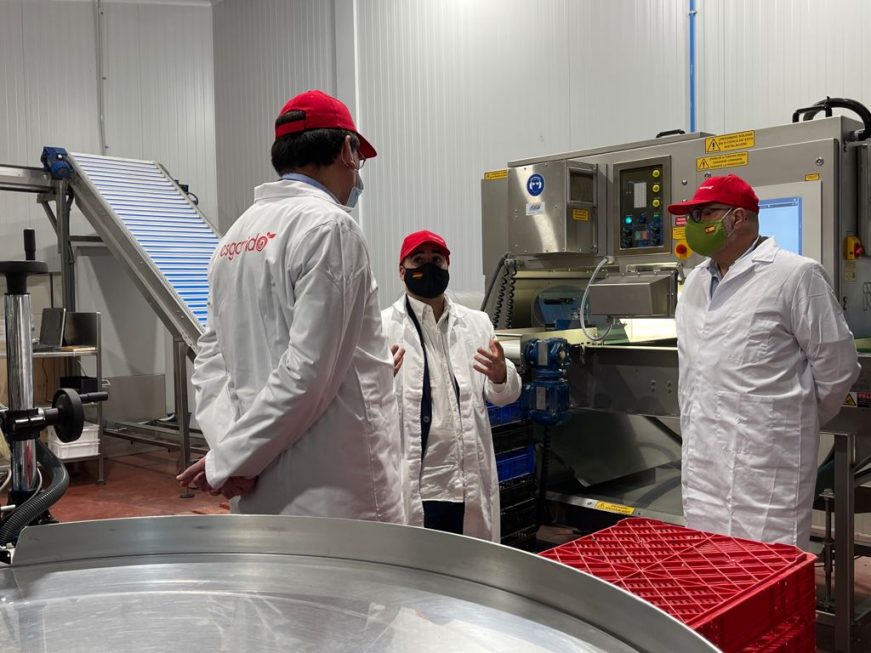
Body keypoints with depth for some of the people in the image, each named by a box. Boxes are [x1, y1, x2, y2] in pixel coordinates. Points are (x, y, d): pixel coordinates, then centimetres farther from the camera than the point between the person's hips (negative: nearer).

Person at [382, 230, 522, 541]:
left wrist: (500, 376, -10)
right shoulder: (382, 327, -3)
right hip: (411, 485, -4)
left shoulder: (476, 323, 11)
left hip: (471, 482, 4)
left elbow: (504, 395, 13)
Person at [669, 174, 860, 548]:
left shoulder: (796, 275, -8)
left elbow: (837, 364, -4)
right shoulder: (695, 282, 14)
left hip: (766, 459, -7)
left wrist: (800, 421, 8)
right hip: (701, 459, 7)